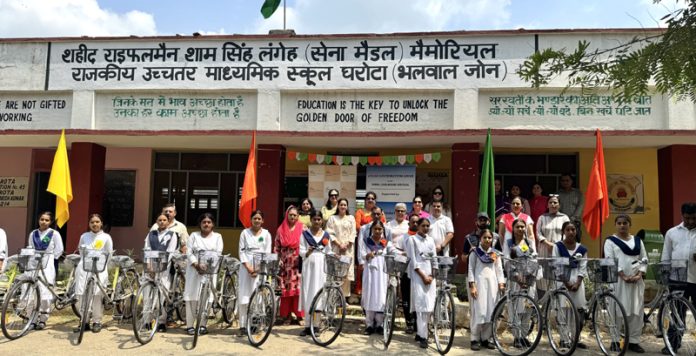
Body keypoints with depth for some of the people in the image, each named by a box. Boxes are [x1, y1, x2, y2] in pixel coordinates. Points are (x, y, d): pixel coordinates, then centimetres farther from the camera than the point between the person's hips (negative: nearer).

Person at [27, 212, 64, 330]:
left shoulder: (54, 234, -2)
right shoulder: (33, 234, 10)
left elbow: (59, 250, 0)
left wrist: (49, 259, -3)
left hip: (47, 265, -4)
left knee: (45, 292, -6)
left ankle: (43, 320, 5)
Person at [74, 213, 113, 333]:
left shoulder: (106, 237, 6)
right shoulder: (84, 236, 13)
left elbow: (109, 255, 8)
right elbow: (81, 252, 20)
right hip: (84, 268, 3)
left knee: (96, 295, -4)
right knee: (82, 295, 0)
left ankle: (96, 322, 8)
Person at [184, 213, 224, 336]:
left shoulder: (217, 237, 10)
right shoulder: (194, 235, 11)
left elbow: (218, 253, -2)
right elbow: (188, 252, 0)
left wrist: (207, 265, -16)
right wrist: (197, 265, -14)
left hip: (209, 269, 0)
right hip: (194, 269, 0)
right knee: (192, 296, -4)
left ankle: (203, 325, 4)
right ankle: (189, 325, 0)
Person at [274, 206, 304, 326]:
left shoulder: (302, 229, 3)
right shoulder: (281, 230, 8)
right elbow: (276, 247, 9)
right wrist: (278, 260, -1)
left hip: (298, 264, -2)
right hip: (285, 265, 2)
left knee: (298, 289, -5)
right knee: (285, 290, 4)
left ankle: (299, 315, 3)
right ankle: (286, 315, 12)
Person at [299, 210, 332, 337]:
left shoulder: (326, 235, 10)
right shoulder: (305, 234, 5)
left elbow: (329, 252, 14)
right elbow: (301, 251, 0)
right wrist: (308, 252, -19)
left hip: (321, 266, 1)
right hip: (309, 266, -1)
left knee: (318, 294, -2)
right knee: (308, 294, -1)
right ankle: (308, 325, 6)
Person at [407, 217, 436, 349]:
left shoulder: (431, 240, 13)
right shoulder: (413, 240, -2)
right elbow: (413, 261, -6)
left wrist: (431, 275, -3)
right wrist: (423, 276, -11)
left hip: (430, 275, 5)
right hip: (418, 275, -5)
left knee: (429, 306, 2)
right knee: (422, 305, -10)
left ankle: (419, 333, 15)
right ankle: (423, 336, -9)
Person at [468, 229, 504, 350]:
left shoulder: (495, 253, 11)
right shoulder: (475, 252, 1)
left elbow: (499, 269, 11)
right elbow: (471, 269, -2)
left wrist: (501, 284, 0)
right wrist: (472, 286, -9)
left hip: (492, 283, 4)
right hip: (479, 282, -4)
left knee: (491, 311, 3)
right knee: (479, 311, -6)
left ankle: (486, 338, 13)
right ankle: (475, 339, 2)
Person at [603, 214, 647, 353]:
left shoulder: (637, 241, 14)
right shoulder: (610, 241, 2)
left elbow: (644, 259, 9)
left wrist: (639, 274, -7)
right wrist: (623, 276, -16)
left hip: (636, 280, 4)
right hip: (618, 280, -4)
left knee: (637, 311, 4)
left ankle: (633, 341, 12)